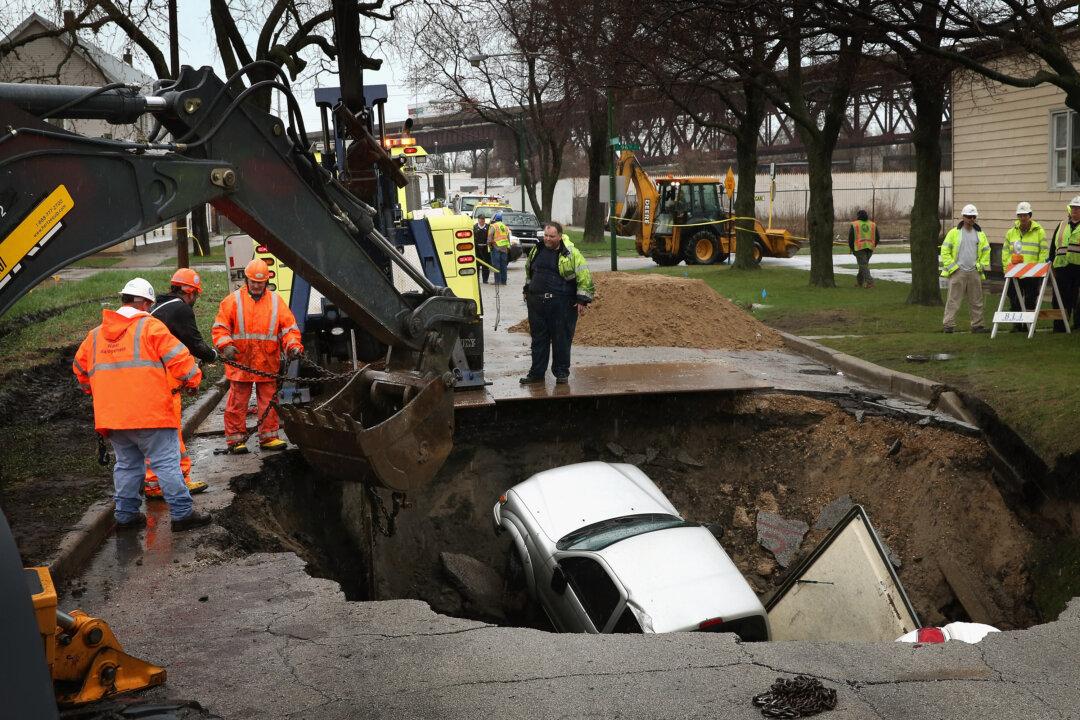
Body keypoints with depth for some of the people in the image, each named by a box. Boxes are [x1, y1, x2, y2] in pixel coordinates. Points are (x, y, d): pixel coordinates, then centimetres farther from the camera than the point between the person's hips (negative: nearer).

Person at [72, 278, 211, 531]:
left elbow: (80, 367, 25)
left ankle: (125, 514, 22)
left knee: (127, 464, 18)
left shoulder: (96, 334, 14)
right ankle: (182, 513, -1)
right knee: (166, 463, -1)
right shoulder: (150, 326, -5)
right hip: (150, 413, -6)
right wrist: (192, 380, 6)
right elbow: (178, 357, -10)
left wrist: (93, 389, 40)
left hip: (111, 414, 6)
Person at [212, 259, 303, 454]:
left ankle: (268, 437, 16)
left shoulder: (276, 301, 9)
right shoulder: (233, 301, 3)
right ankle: (235, 439, 11)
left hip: (268, 364, 2)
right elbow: (220, 327, 1)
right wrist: (226, 346, -16)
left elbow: (289, 328, 7)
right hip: (240, 363, -2)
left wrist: (293, 346, -10)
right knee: (237, 402, 3)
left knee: (269, 401, 7)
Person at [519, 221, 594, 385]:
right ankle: (536, 373, 17)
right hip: (536, 303, 5)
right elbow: (529, 272, 27)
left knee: (562, 339, 1)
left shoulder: (570, 253, -6)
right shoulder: (536, 250, 10)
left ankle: (561, 373, 12)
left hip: (562, 304, -5)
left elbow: (584, 277, -7)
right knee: (538, 338, 9)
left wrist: (582, 299, -11)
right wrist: (528, 291, 27)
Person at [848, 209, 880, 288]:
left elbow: (850, 238, -1)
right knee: (864, 264, 18)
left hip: (859, 247, -4)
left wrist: (852, 249, 10)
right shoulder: (873, 224, 11)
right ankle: (859, 281, 25)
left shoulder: (854, 225, 1)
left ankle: (869, 281, -19)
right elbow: (877, 237, 10)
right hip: (869, 248, 4)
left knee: (863, 265, -6)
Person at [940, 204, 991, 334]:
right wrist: (951, 266, -8)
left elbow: (986, 251, 20)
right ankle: (948, 325, -1)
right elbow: (944, 251, -1)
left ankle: (977, 325, 16)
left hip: (974, 272, 4)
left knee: (976, 301, 8)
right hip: (958, 272, -4)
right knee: (953, 300, -5)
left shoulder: (980, 234, 12)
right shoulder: (954, 233, 0)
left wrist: (982, 266, 8)